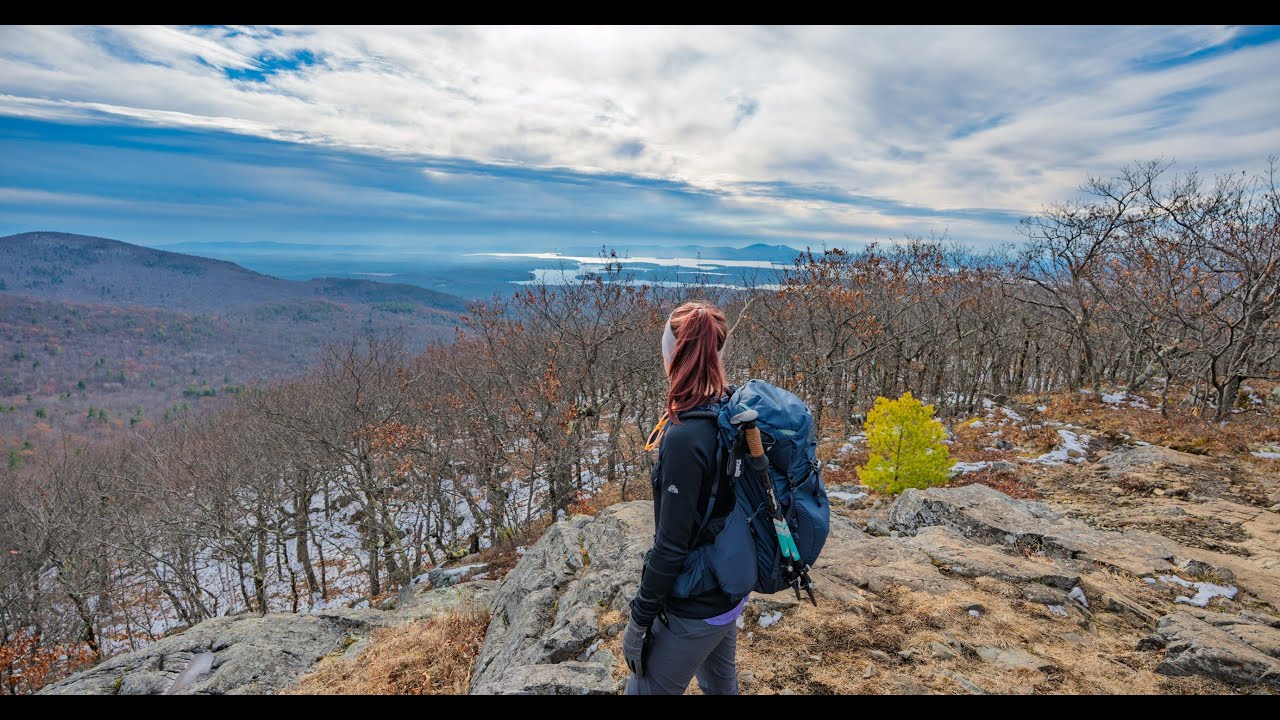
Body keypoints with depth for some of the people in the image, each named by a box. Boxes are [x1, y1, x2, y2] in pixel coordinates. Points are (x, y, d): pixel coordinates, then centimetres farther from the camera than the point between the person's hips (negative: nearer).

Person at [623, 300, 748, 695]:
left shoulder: (685, 438, -31)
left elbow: (671, 545, -25)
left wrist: (640, 617, -12)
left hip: (696, 609, -8)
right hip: (731, 590, 8)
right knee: (721, 683, 28)